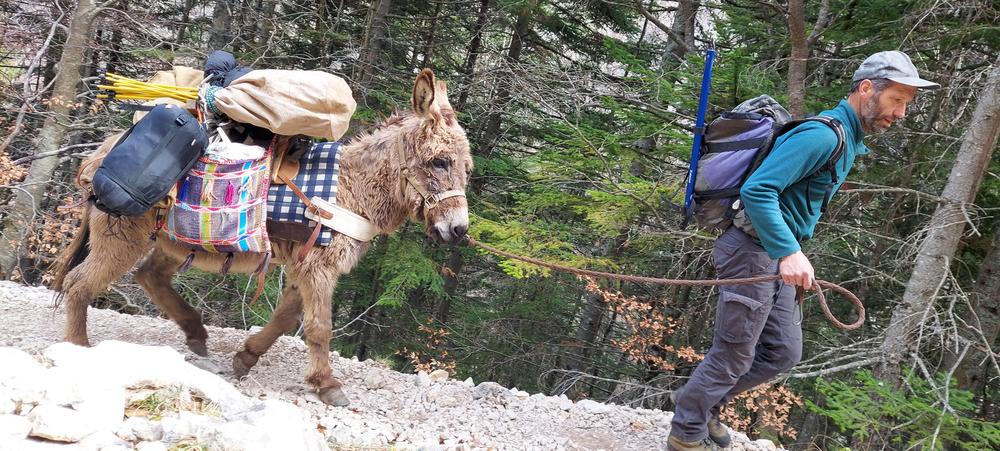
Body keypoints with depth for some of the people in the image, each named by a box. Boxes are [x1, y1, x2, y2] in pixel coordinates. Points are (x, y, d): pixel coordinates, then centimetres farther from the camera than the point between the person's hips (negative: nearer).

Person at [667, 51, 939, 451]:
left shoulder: (848, 140, 13)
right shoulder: (823, 135, -19)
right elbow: (756, 190, -27)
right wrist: (789, 252, -34)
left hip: (775, 254, 10)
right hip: (753, 251, -10)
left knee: (783, 351, 14)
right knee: (733, 355, 0)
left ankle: (704, 405, 27)